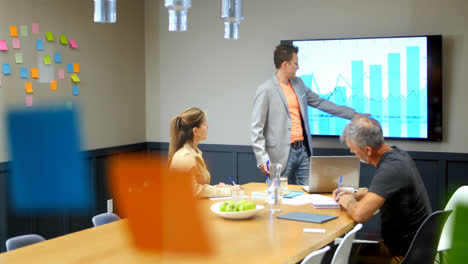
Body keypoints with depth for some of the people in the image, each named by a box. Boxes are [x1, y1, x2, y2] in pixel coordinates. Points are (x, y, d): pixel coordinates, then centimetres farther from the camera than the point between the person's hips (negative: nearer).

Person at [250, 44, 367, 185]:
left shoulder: (298, 83, 13)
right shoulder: (266, 90, -9)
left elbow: (320, 102, 21)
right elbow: (256, 128, -10)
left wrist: (352, 114, 21)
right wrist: (262, 158, -18)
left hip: (302, 150, 7)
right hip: (282, 155, -6)